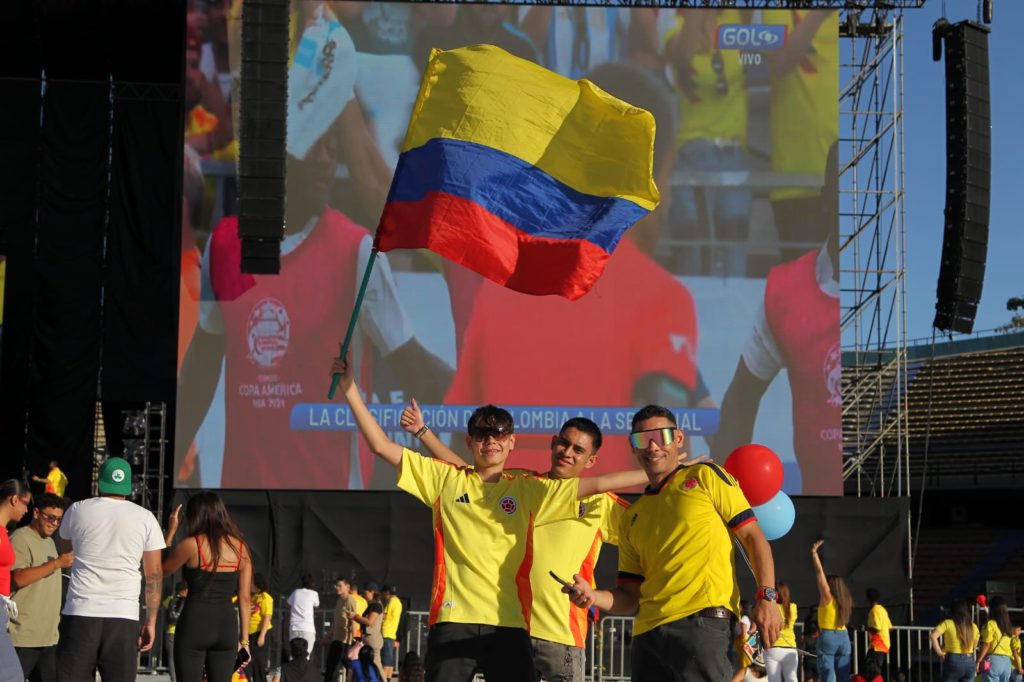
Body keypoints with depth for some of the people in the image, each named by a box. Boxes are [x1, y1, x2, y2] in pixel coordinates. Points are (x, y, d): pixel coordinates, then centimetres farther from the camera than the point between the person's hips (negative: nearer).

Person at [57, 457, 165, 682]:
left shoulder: (78, 510, 6)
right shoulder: (145, 518, 5)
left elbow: (65, 550, 25)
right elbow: (154, 575, 4)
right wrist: (151, 621, 8)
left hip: (80, 613, 0)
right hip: (124, 616, 0)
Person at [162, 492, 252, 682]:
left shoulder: (191, 545, -7)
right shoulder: (240, 547, 6)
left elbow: (161, 569, 10)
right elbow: (245, 598, 6)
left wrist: (171, 532, 14)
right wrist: (244, 638, 11)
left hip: (195, 624, -4)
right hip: (227, 625, 4)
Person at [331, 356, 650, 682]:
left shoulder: (528, 490, 13)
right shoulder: (445, 479, 11)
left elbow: (596, 484, 12)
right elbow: (381, 446, 9)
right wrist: (350, 389, 4)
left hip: (508, 622, 1)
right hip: (454, 620, -1)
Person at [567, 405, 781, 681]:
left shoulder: (705, 477, 10)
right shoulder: (632, 517, 22)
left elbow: (752, 536, 3)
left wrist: (766, 597, -11)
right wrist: (593, 596, -1)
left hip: (702, 622, -5)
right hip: (647, 633, 5)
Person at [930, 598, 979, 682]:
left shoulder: (948, 623, -6)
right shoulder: (973, 627, 6)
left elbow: (933, 636, -17)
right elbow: (974, 646, 17)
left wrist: (940, 653, -8)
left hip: (953, 660, -4)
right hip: (970, 662, 4)